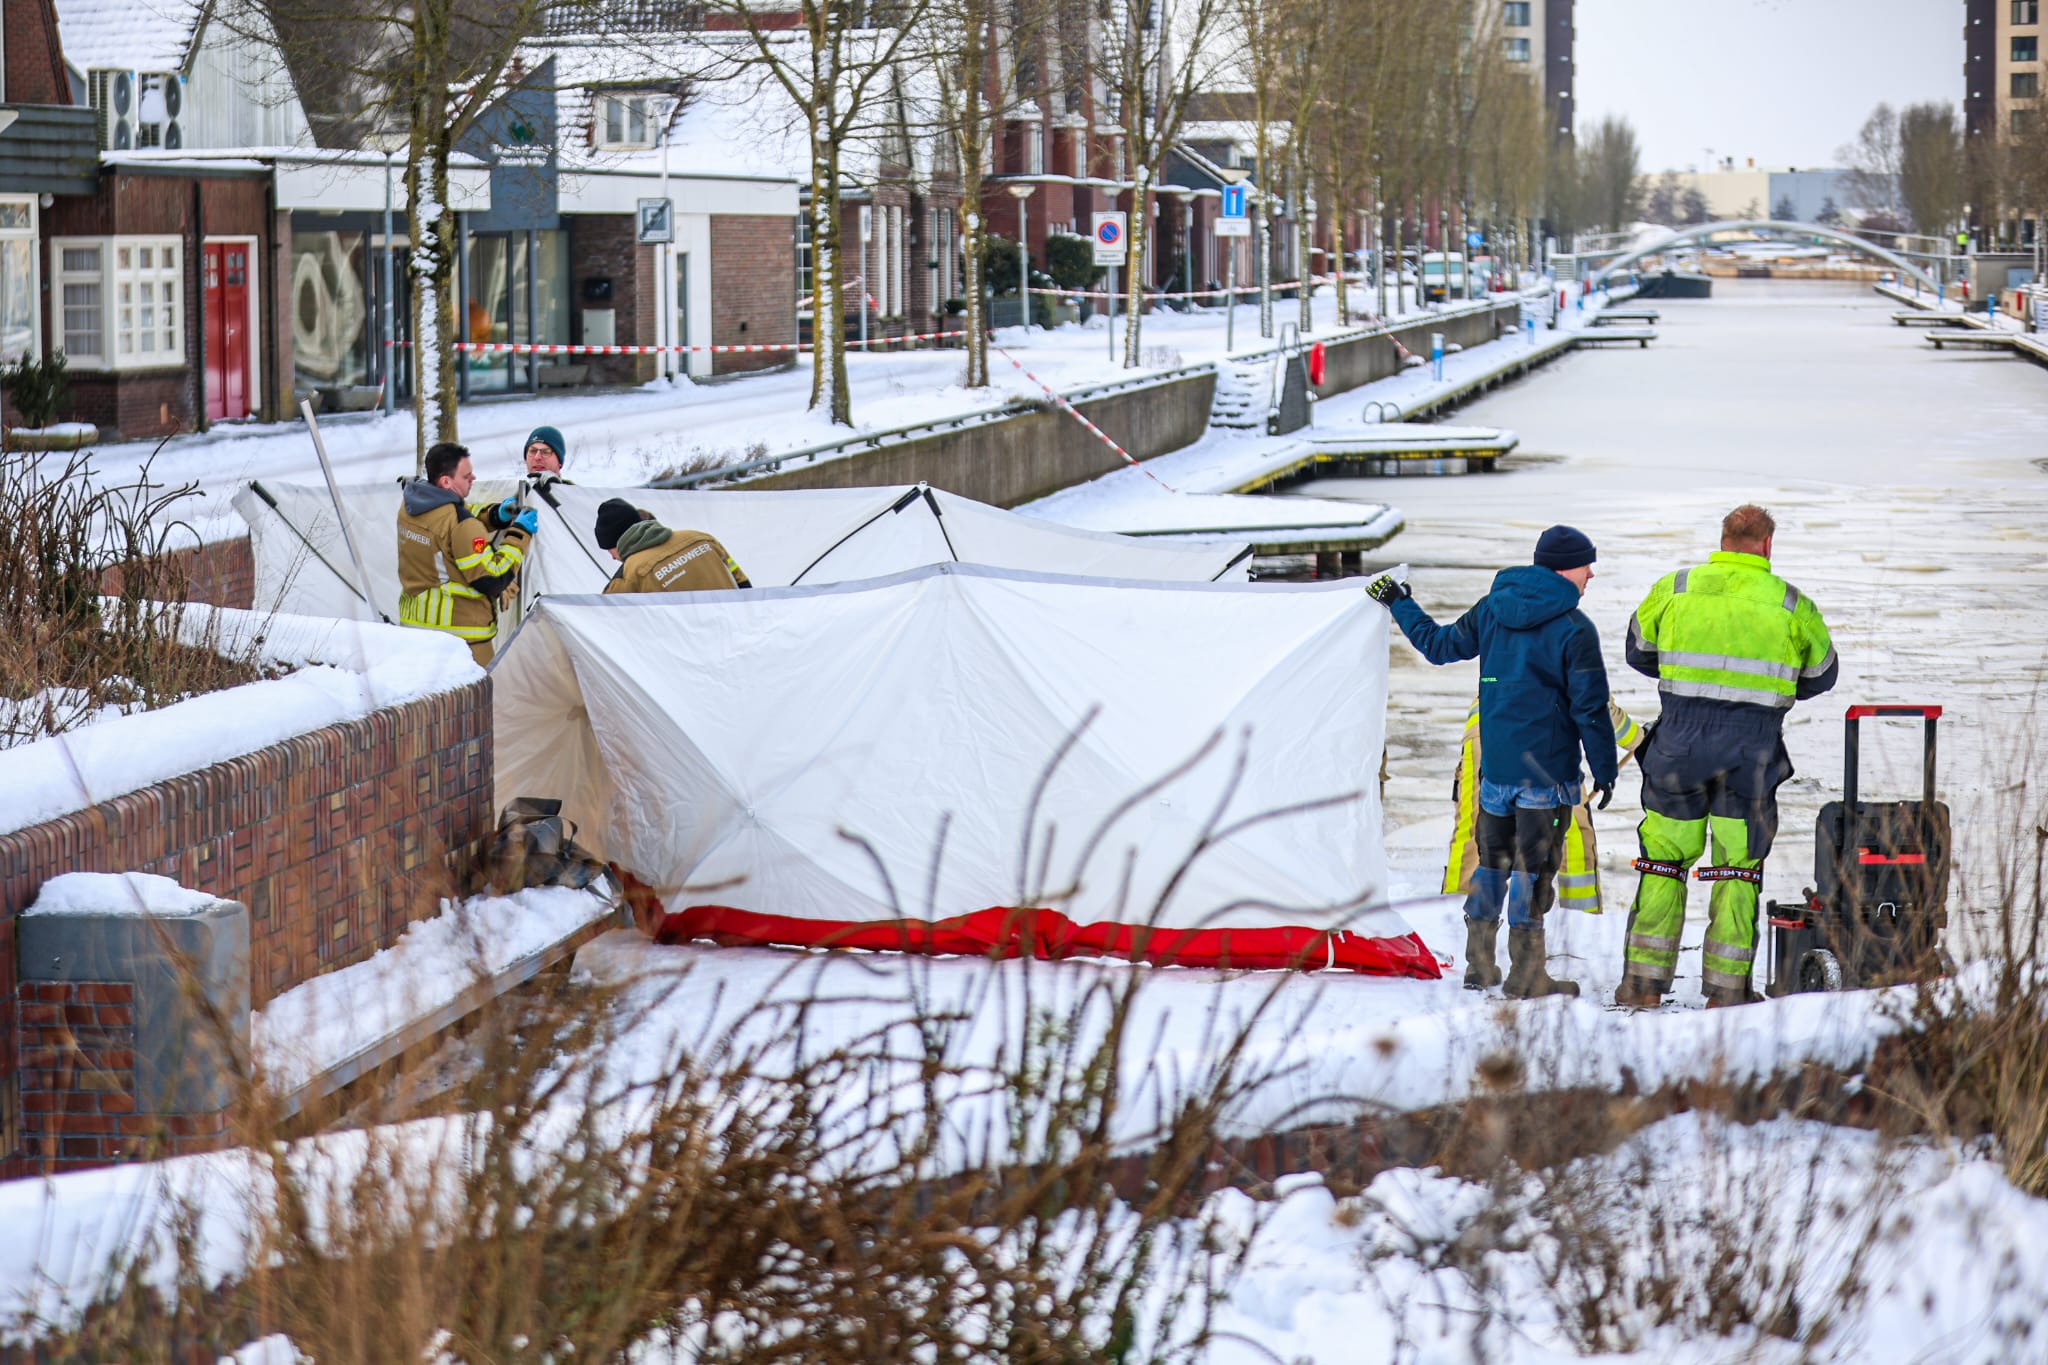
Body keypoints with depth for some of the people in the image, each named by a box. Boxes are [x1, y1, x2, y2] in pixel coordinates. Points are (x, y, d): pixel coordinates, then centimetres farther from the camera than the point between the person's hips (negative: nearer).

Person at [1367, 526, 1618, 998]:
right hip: (1546, 770, -5)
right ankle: (1526, 973, 0)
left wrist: (1399, 604, 32)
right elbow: (1590, 708, -11)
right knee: (1532, 866, -2)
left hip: (1494, 763, 5)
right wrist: (1605, 771, -2)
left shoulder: (1491, 610, 4)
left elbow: (1439, 644, 16)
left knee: (1492, 859, 15)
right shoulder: (1574, 630, -11)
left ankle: (1479, 964, 19)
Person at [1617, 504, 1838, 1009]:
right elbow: (1821, 675, 13)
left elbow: (1638, 652, 14)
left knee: (1663, 859, 11)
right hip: (1752, 751, -1)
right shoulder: (1792, 606, 0)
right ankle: (1726, 987, 7)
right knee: (1739, 866, 8)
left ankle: (1644, 980, 9)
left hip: (1679, 742, 1)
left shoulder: (1672, 590, 2)